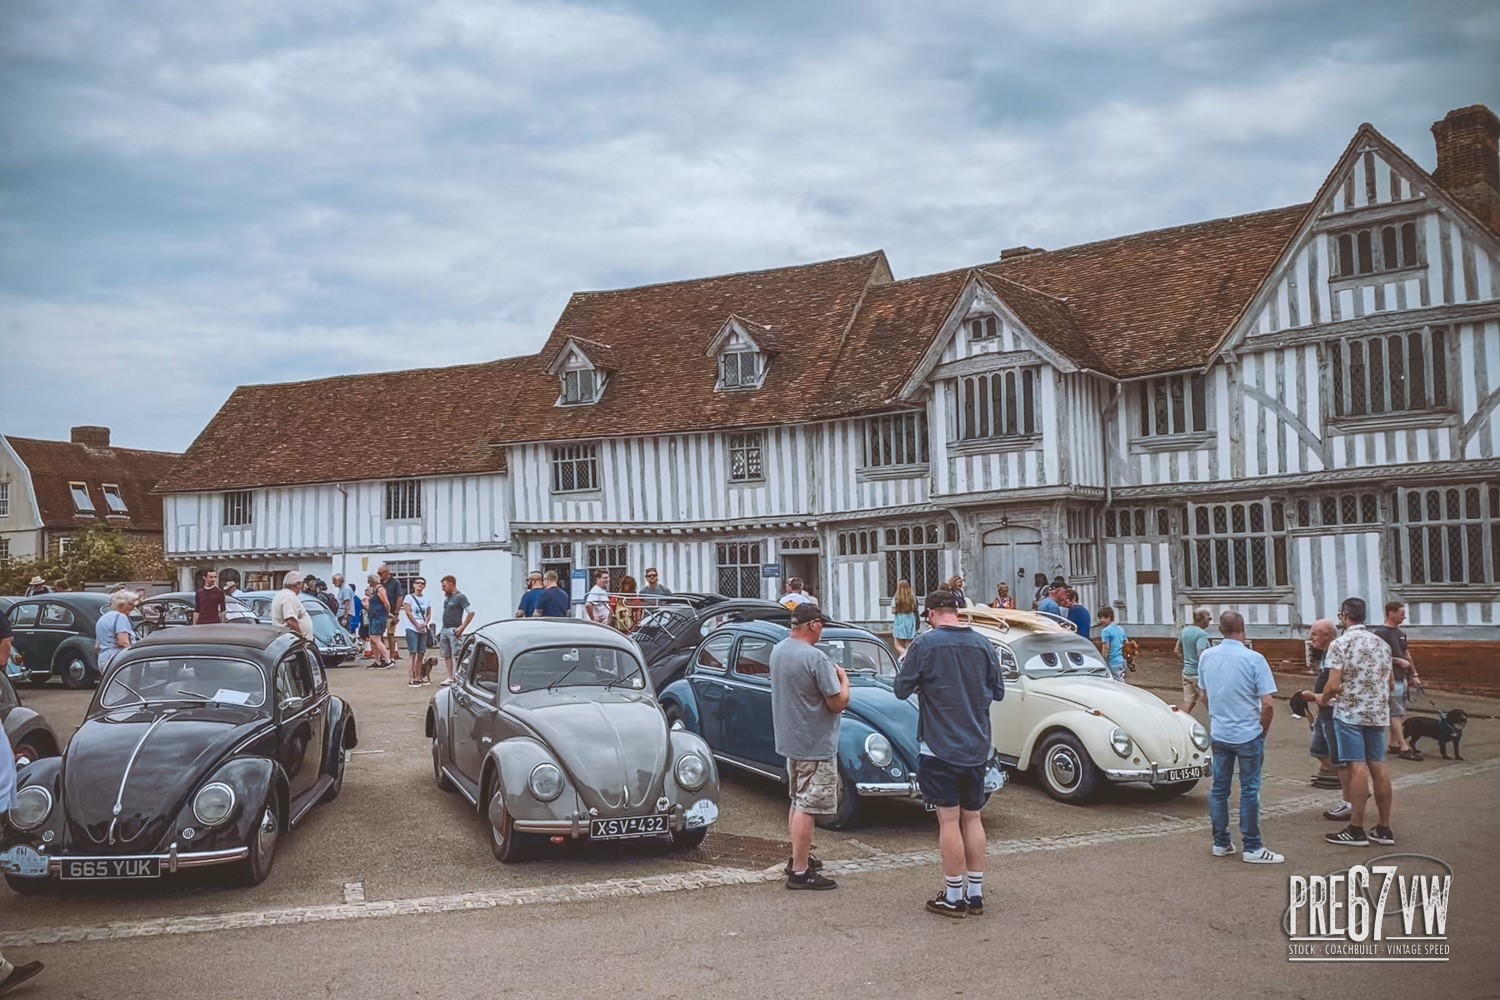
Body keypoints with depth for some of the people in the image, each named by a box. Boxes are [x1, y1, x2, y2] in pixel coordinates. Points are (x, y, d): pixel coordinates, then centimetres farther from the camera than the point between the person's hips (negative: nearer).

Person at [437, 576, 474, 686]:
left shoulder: (460, 597, -9)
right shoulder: (447, 598, 15)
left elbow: (471, 612, -15)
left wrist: (462, 627, -17)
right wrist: (442, 629, 15)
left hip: (454, 630, -8)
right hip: (444, 630, 8)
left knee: (457, 655, -7)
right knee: (446, 655, 9)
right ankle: (449, 678, 13)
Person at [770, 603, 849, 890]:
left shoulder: (778, 650, 3)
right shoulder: (816, 657, -23)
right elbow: (838, 703, -19)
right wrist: (843, 677, -1)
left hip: (789, 738, 9)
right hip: (815, 744, -9)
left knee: (797, 801, 20)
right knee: (807, 807, -3)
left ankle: (798, 857, 31)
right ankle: (800, 872, 1)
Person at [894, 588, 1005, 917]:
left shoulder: (924, 644, -11)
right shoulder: (983, 644, 1)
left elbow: (901, 689, -5)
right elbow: (998, 692, 11)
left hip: (939, 747, -4)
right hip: (978, 747, 4)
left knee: (949, 821, 1)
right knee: (973, 818, 13)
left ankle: (954, 898, 9)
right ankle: (976, 895, 19)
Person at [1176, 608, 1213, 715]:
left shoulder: (1185, 631, 8)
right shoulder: (1202, 634, -17)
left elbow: (1176, 650, 19)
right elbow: (1201, 654, -29)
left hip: (1186, 672, 7)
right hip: (1198, 674, -7)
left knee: (1187, 704, 6)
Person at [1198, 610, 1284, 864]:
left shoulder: (1206, 657, 0)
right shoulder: (1254, 659, -16)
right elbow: (1268, 704, -16)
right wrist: (1263, 729, 1)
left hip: (1219, 734, 4)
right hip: (1249, 735, -4)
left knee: (1219, 788, 12)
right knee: (1249, 790, 4)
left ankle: (1220, 843, 19)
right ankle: (1252, 848, 10)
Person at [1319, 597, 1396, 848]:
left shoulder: (1340, 643, -11)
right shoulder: (1381, 643, 10)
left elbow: (1333, 685, -16)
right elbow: (1391, 684, 15)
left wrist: (1322, 700, 3)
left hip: (1349, 714, -6)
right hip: (1378, 714, 6)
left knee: (1357, 768, -5)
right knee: (1379, 767, 8)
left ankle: (1356, 830, -2)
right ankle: (1384, 828, 14)